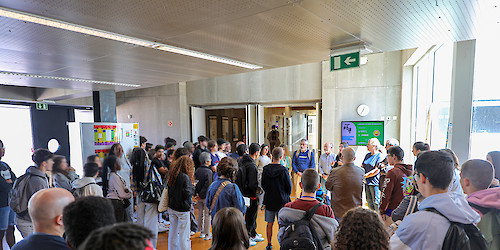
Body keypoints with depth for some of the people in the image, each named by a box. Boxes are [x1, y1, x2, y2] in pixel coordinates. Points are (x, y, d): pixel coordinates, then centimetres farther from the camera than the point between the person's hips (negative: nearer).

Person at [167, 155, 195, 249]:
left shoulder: (171, 175, 1)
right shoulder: (185, 177, -20)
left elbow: (170, 190, 8)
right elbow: (188, 193, -21)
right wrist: (193, 187, -4)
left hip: (171, 207, 7)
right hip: (182, 209, -7)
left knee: (173, 231, 19)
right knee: (183, 234, 4)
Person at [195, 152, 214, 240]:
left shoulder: (197, 171, 0)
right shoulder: (209, 172, -20)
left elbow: (195, 183, 4)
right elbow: (208, 186, -21)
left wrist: (197, 193, 6)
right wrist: (201, 195, -11)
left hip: (199, 196, 7)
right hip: (206, 196, -7)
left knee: (200, 214, 17)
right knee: (207, 215, 5)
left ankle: (201, 232, 29)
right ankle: (207, 234, 14)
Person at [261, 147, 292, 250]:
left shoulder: (265, 169, -6)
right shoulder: (283, 170, -17)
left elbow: (263, 185, 5)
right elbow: (289, 186, -7)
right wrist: (286, 195, 12)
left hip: (269, 200, 3)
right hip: (282, 201, -3)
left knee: (269, 224, 14)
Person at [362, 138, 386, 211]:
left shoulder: (380, 156, -9)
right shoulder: (368, 155, 15)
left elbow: (377, 170, -17)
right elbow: (362, 167, 17)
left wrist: (364, 176, -19)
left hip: (375, 183, -7)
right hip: (367, 182, 7)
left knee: (376, 202, -1)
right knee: (369, 202, 13)